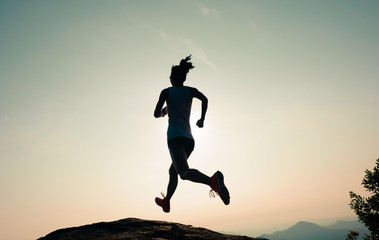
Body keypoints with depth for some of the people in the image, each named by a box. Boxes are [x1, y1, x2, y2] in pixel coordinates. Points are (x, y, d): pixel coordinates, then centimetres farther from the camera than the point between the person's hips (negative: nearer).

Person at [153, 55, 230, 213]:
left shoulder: (167, 91, 7)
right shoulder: (190, 90, 15)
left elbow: (156, 114, 4)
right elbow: (204, 99, -5)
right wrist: (202, 119, 6)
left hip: (175, 136, -6)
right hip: (189, 139, 6)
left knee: (184, 172, -24)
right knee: (173, 171, 24)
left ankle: (212, 180, -52)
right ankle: (166, 202, 39)